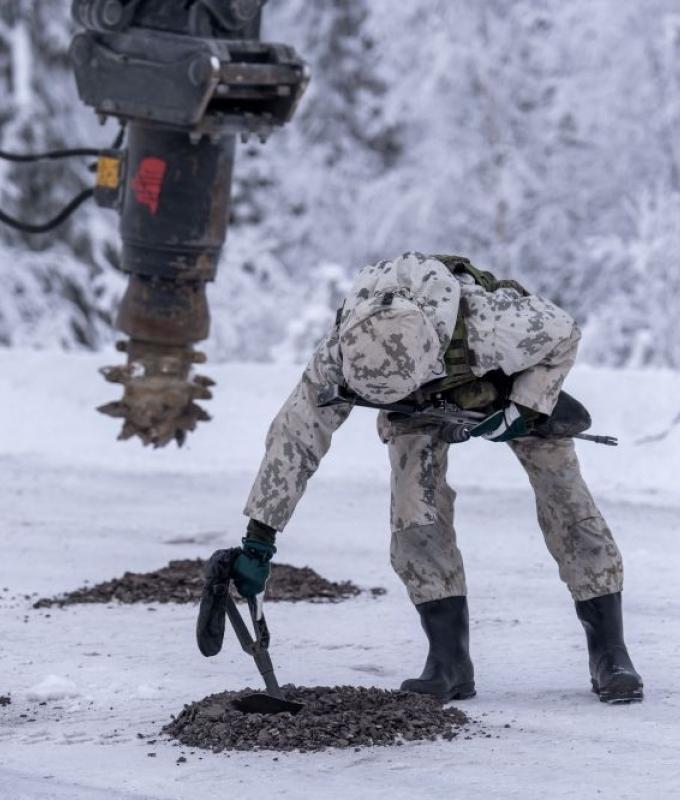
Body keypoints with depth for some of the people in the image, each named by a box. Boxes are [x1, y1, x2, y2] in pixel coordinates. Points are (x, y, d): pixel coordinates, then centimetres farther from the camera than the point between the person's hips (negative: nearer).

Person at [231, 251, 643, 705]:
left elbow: (563, 335, -25)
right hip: (422, 409, 2)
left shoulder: (491, 321, -46)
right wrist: (259, 539, -27)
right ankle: (449, 660, -10)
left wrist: (526, 411, -31)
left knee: (563, 495, -9)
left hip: (513, 381, -2)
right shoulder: (343, 352, -37)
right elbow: (295, 434, -27)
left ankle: (609, 652, 0)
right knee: (416, 509, -17)